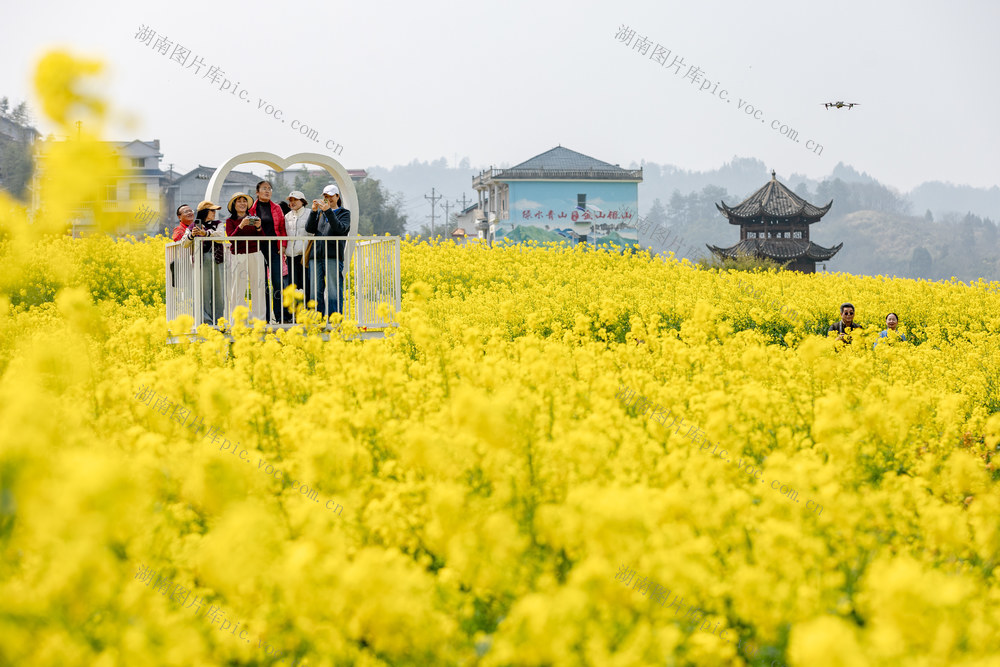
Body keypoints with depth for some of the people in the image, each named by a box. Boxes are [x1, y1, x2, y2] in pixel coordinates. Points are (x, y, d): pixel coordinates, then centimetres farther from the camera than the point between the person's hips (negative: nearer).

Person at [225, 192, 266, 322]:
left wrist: (258, 227, -11)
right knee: (237, 288, -6)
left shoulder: (253, 218, 12)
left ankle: (259, 317, 7)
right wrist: (241, 226, -19)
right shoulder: (230, 221, 6)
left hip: (255, 254, 3)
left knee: (258, 286, 1)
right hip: (238, 256, -2)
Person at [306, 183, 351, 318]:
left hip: (334, 256, -4)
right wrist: (314, 211, -6)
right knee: (315, 290, 3)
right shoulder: (320, 213, 20)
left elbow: (341, 229, -10)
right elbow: (309, 229, 7)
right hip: (317, 255, 4)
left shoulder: (344, 213, 10)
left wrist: (328, 211, -18)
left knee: (334, 291, -6)